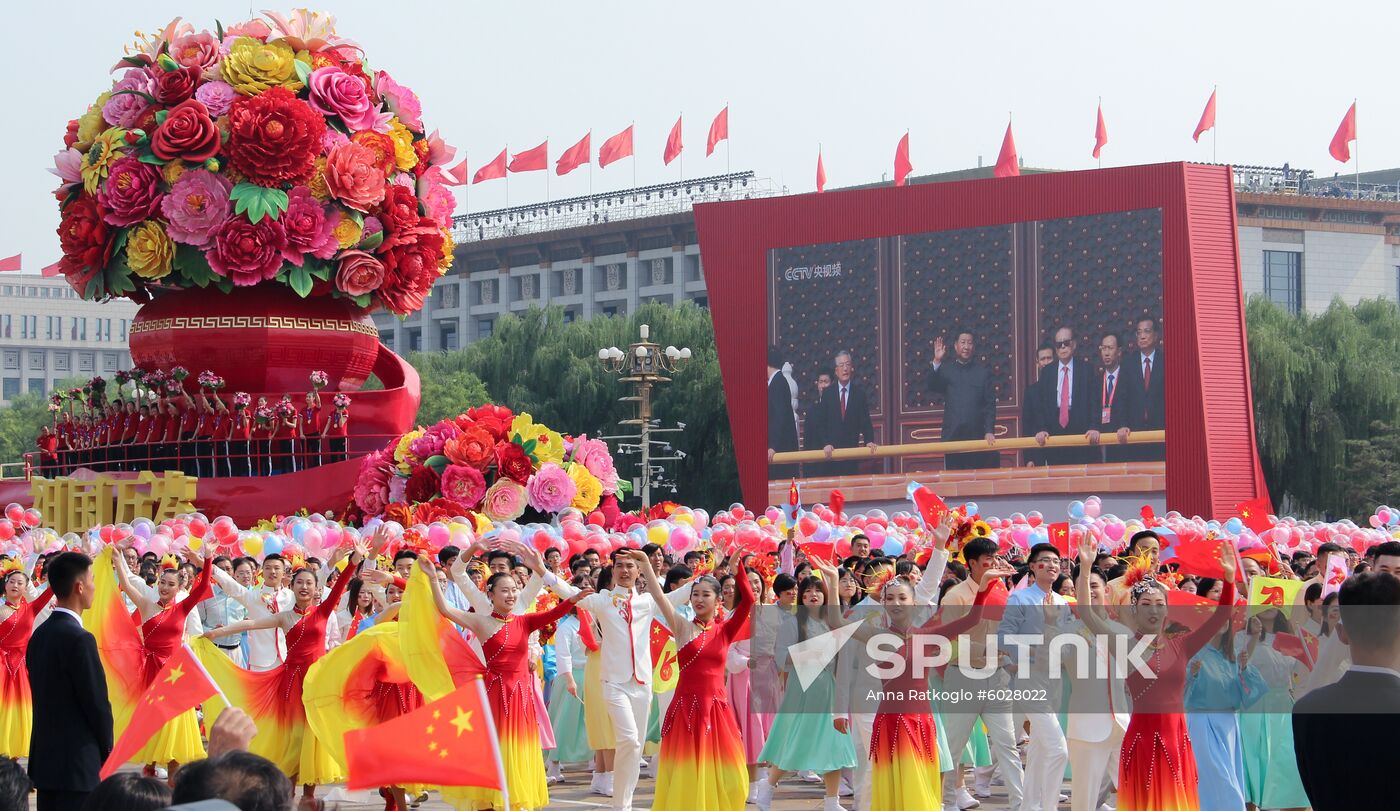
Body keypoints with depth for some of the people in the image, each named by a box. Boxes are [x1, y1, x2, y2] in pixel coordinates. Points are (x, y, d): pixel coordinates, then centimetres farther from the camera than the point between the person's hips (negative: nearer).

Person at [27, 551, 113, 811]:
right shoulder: (79, 639, -17)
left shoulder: (39, 635, 9)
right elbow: (97, 702, -15)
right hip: (77, 763, -8)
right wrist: (106, 749, 2)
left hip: (43, 758, 8)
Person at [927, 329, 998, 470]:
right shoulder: (946, 370, 9)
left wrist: (989, 432, -5)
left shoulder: (983, 372, 9)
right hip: (952, 436, 0)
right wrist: (937, 362, -21)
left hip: (977, 436, 0)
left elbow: (990, 404, 5)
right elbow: (933, 387, -8)